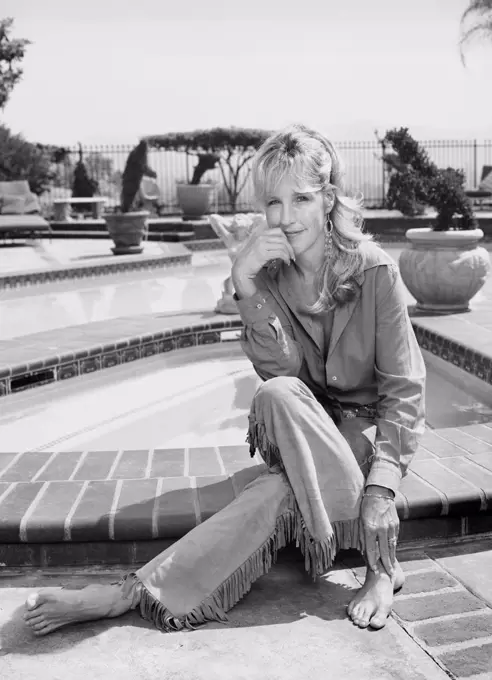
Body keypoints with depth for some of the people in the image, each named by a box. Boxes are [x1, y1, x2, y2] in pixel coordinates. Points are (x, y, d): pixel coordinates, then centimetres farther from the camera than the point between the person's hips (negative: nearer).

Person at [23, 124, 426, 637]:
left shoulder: (373, 271, -14)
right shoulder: (267, 272, -4)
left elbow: (404, 390, -12)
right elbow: (279, 370, -16)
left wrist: (381, 483, -25)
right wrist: (246, 286, -30)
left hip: (369, 429, -3)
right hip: (300, 437, 3)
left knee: (282, 492, -32)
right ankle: (379, 563, -24)